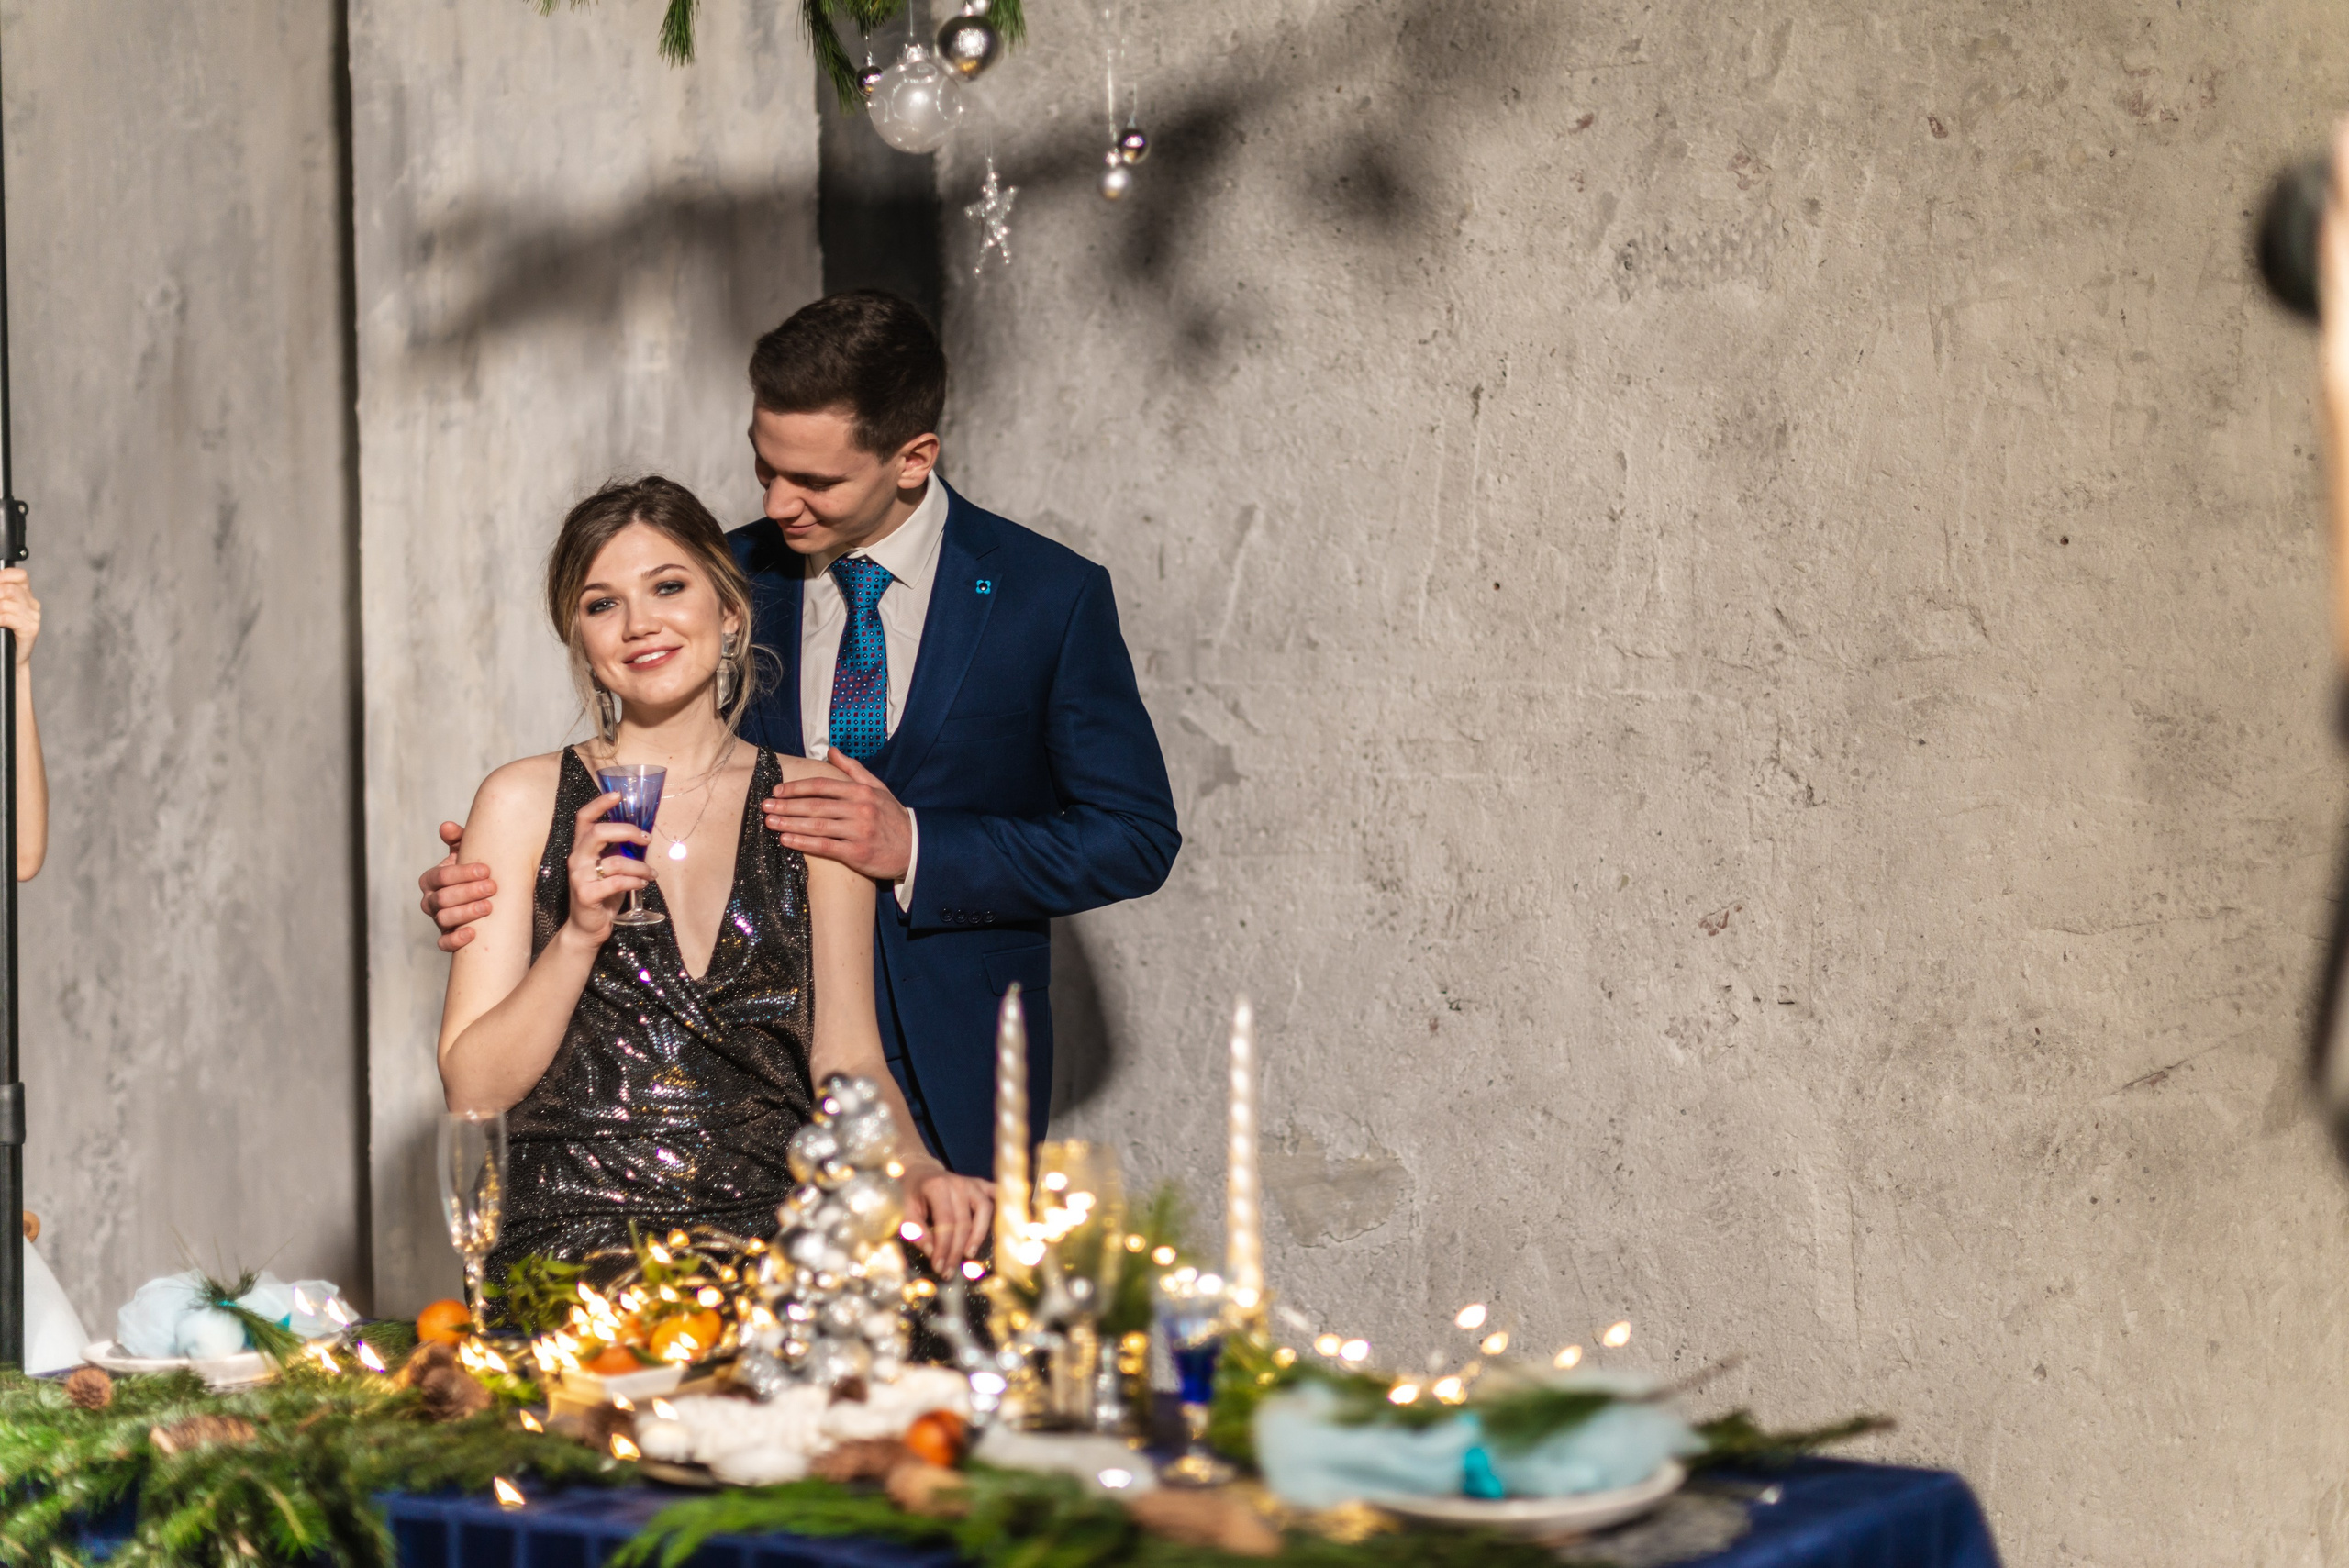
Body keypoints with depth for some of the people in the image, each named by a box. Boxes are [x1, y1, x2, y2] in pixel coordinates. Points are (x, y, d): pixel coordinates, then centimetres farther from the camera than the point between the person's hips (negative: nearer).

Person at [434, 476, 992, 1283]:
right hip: (574, 1236, -2)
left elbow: (846, 1058, 6)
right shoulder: (525, 800, 4)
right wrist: (579, 935, -15)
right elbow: (472, 1092, 0)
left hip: (770, 1230, 3)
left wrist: (915, 1170, -15)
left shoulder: (812, 800, 10)